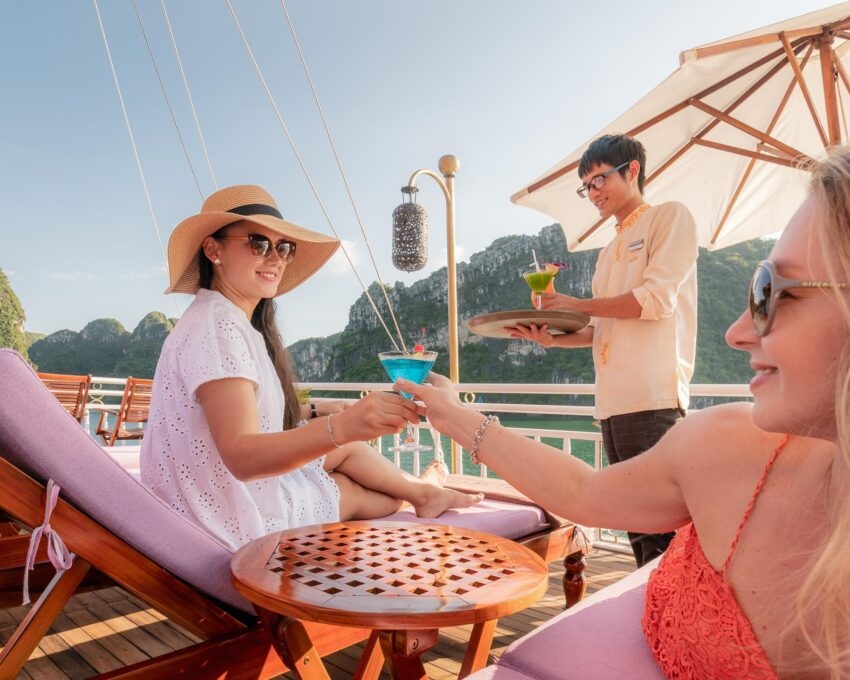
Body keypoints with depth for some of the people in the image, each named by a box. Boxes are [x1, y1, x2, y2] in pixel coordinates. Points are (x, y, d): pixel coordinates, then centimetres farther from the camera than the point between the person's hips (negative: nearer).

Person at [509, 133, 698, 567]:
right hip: (613, 400, 8)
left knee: (661, 528, -5)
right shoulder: (610, 251, 24)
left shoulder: (670, 217, 2)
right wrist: (552, 338, 6)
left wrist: (575, 304, -6)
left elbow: (657, 299, -12)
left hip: (653, 399, -8)